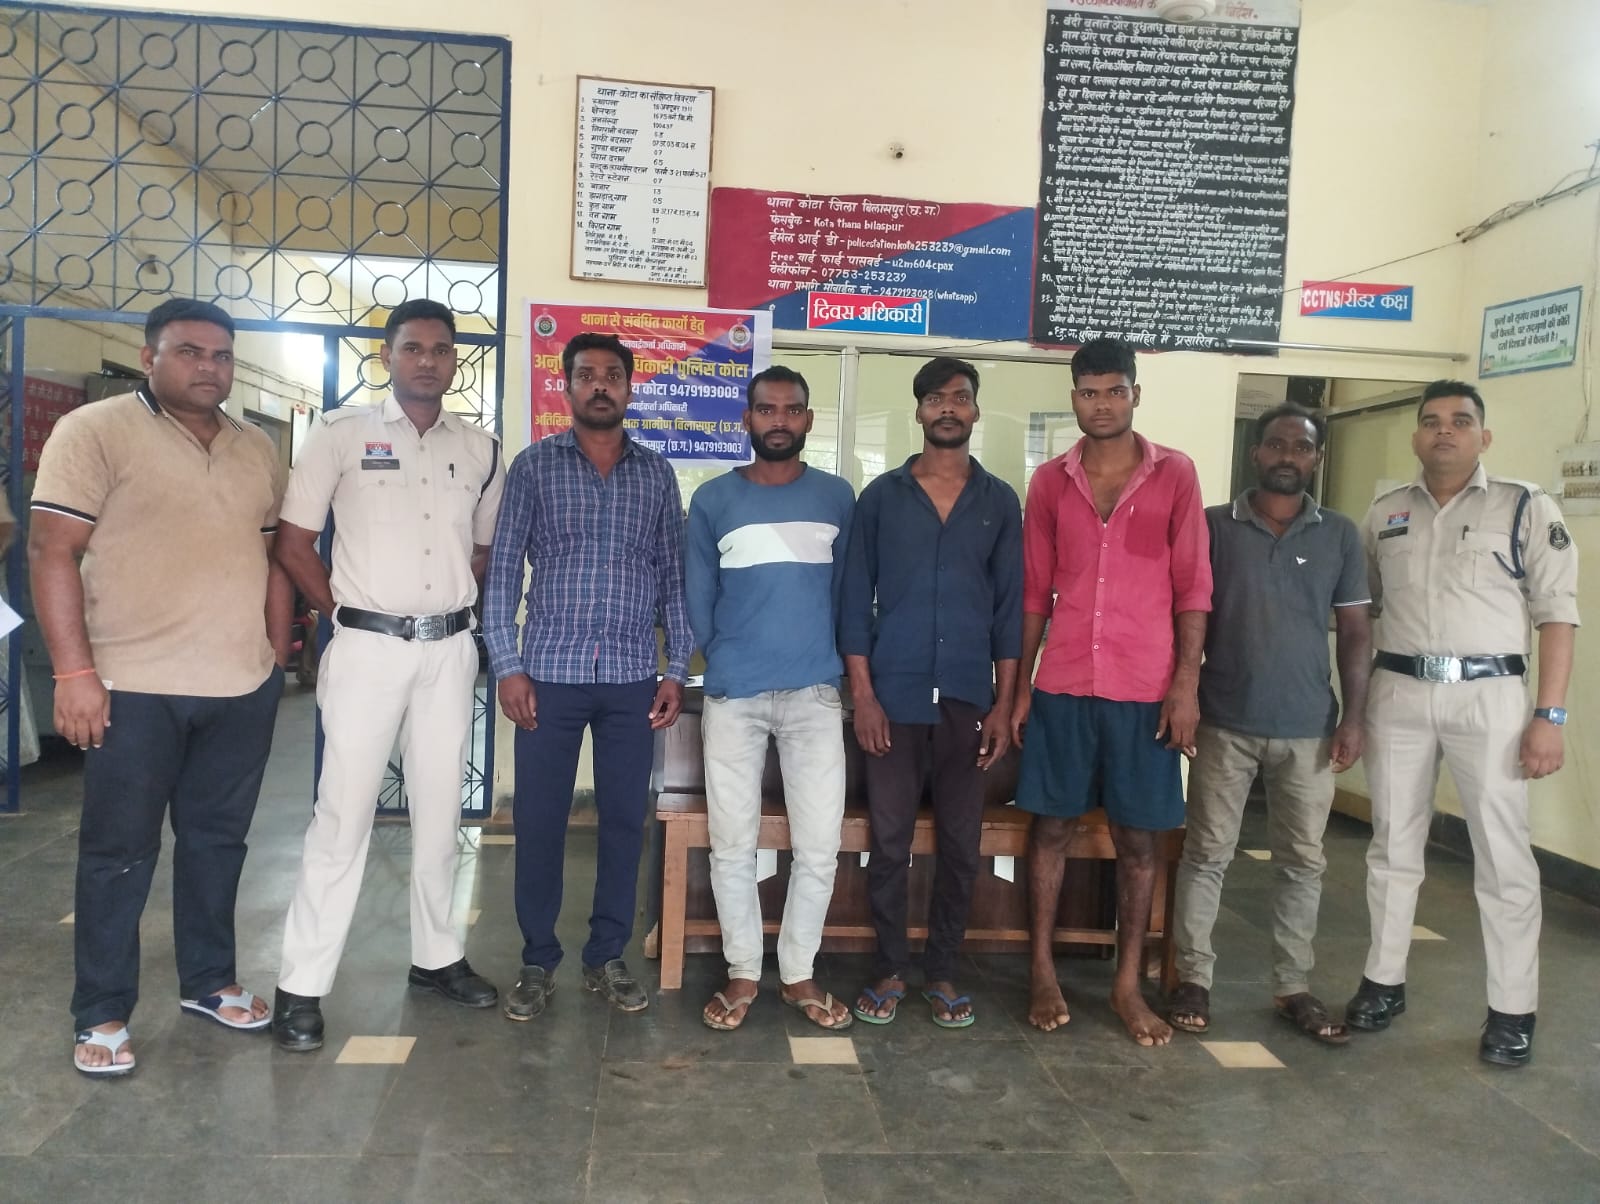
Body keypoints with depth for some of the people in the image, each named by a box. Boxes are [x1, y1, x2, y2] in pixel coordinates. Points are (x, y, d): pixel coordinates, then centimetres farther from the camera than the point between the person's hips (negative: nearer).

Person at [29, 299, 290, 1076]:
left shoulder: (257, 451, 11)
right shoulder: (95, 432, -6)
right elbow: (51, 552, -11)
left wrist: (277, 661, 12)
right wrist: (74, 671, -17)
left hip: (243, 689, 5)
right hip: (134, 687, -5)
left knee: (217, 841, 15)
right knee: (119, 854, 4)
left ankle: (208, 980, 30)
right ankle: (101, 1016, 17)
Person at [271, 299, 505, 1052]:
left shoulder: (480, 449, 8)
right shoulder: (343, 433, -3)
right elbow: (293, 544, -2)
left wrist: (451, 611, 7)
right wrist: (348, 617, -1)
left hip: (450, 650, 4)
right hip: (368, 647, -4)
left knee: (440, 811, 12)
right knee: (344, 815, -2)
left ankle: (435, 957, 26)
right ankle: (302, 986, 8)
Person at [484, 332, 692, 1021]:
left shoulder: (657, 474, 9)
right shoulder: (533, 466, 4)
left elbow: (672, 576, 9)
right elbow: (503, 570, 1)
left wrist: (676, 670, 2)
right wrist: (507, 666, -6)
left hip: (633, 678, 2)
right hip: (551, 672, -1)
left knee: (624, 820, 7)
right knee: (539, 821, 4)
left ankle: (607, 958, 22)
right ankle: (538, 963, 20)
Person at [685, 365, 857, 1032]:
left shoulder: (837, 497, 6)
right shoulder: (713, 499, 3)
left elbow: (848, 590, 10)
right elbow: (697, 596, 8)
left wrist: (839, 665, 9)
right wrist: (724, 662, 9)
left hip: (815, 693, 1)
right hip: (732, 695, 0)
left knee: (819, 845, 2)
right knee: (732, 844, 5)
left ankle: (799, 972, 20)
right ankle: (742, 971, 22)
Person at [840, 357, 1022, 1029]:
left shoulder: (999, 502, 6)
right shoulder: (881, 497, 3)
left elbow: (1009, 607, 6)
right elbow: (856, 600, 2)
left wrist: (1004, 703, 0)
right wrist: (862, 694, -5)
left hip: (968, 699, 1)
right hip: (894, 696, -1)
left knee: (960, 845, 6)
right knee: (889, 841, 3)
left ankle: (941, 973, 21)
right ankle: (890, 970, 18)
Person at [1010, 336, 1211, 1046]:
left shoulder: (1175, 475, 1)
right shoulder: (1050, 481, 6)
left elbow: (1192, 586, 0)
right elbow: (1035, 590, 7)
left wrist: (1186, 683, -7)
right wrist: (1019, 684, 4)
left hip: (1146, 690, -1)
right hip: (1062, 686, 1)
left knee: (1138, 838, 7)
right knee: (1051, 826, 7)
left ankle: (1128, 984, 21)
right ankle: (1043, 972, 21)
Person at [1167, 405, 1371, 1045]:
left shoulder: (1340, 535, 5)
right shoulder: (1212, 526, 0)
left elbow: (1355, 630, 7)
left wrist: (1353, 717, -1)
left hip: (1308, 727, 2)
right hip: (1225, 723, -2)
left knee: (1302, 861, 9)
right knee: (1207, 853, 4)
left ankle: (1293, 987, 22)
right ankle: (1193, 978, 15)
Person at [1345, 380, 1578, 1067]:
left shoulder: (1527, 509, 0)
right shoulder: (1383, 515, 10)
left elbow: (1556, 615, -3)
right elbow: (1357, 612, 13)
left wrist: (1550, 715, -10)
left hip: (1489, 695, -3)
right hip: (1397, 694, 3)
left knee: (1503, 855, 2)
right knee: (1392, 846, 11)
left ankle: (1512, 1011, 13)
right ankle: (1383, 982, 24)